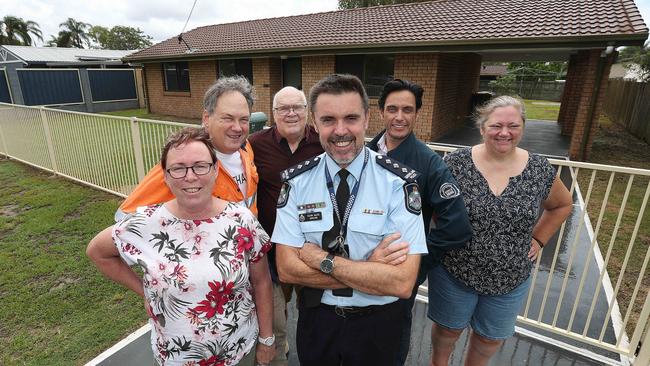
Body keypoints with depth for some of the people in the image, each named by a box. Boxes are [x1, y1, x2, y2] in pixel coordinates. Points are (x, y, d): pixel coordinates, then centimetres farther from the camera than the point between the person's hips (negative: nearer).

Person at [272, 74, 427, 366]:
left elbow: (402, 283, -24)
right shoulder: (296, 182, -12)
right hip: (316, 318, 2)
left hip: (377, 324, -1)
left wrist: (322, 259, -23)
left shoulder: (398, 183, -19)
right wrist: (372, 269, -23)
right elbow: (287, 269, -16)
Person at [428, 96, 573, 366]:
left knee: (491, 336, 24)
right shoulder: (456, 163, -15)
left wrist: (538, 239, 4)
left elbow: (562, 205, 11)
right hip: (454, 272, -2)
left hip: (510, 280, 3)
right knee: (449, 327, 21)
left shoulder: (540, 170, -7)